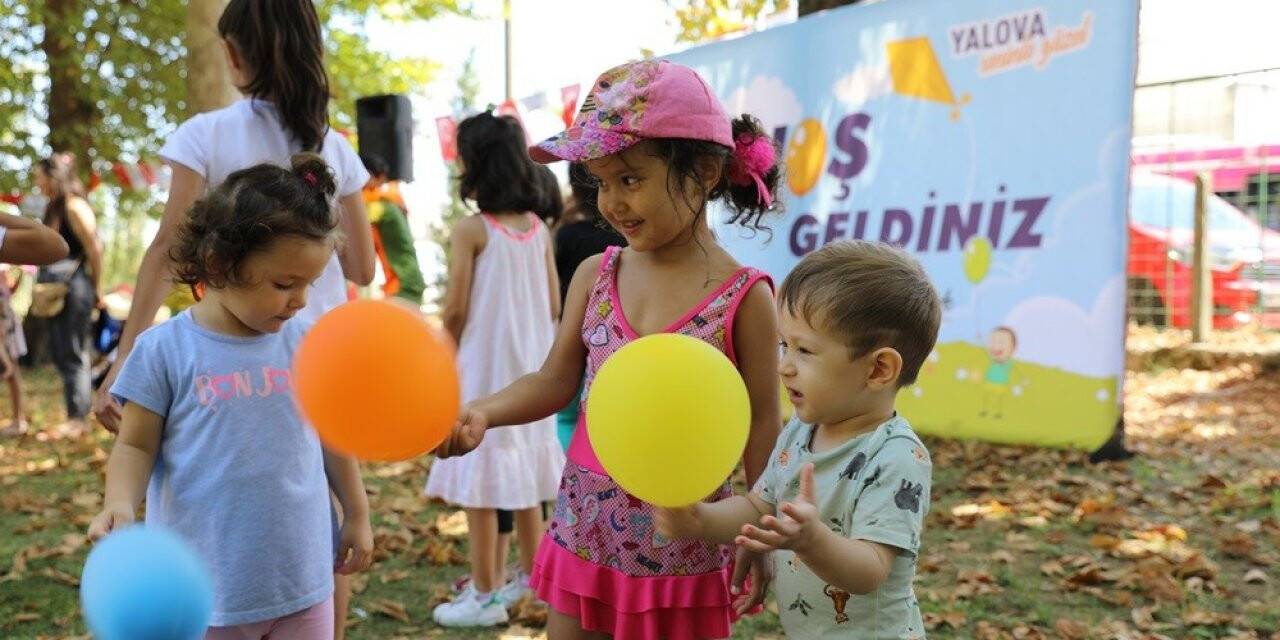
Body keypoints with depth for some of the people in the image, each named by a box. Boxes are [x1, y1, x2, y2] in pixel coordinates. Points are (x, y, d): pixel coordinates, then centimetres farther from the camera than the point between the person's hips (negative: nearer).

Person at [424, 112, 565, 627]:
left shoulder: (472, 229, -13)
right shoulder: (538, 228, 3)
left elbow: (455, 310, -11)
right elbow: (554, 307, 6)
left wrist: (455, 345, 7)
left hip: (484, 368, -6)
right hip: (531, 366, 6)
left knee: (482, 479, 3)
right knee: (524, 471, 18)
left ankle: (486, 595, 12)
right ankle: (529, 575, 32)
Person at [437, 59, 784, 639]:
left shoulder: (743, 297, -13)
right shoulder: (594, 276, -1)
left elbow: (760, 426, -7)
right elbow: (555, 381, 3)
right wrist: (482, 413, -14)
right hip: (582, 527, 4)